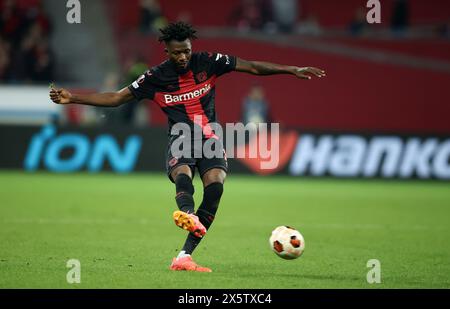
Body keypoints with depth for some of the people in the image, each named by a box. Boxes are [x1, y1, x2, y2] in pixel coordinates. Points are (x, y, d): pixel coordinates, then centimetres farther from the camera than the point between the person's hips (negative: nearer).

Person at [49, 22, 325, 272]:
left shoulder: (208, 62, 2)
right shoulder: (156, 77, 2)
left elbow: (253, 67, 6)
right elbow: (116, 98, 5)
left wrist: (293, 70, 1)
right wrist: (72, 98, -2)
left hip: (209, 137, 1)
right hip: (181, 137, -1)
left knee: (215, 184, -25)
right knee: (182, 172, -35)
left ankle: (185, 256, -23)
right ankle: (187, 213, -71)